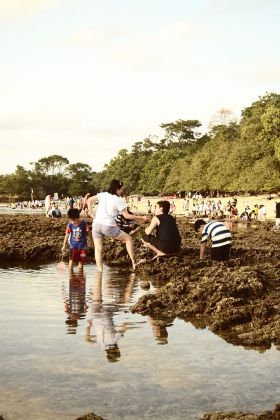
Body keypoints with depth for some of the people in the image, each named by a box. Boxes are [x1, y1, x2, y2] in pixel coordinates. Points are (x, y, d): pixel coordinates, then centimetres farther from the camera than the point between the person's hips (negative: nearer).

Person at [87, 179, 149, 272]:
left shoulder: (102, 195, 10)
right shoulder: (118, 200, -4)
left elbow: (89, 200, 13)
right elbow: (127, 215, -4)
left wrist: (91, 213, 13)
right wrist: (141, 218, 5)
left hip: (96, 225, 5)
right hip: (108, 226, -5)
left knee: (98, 249, 6)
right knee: (128, 238, 10)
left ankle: (100, 271, -4)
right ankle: (133, 262, 9)